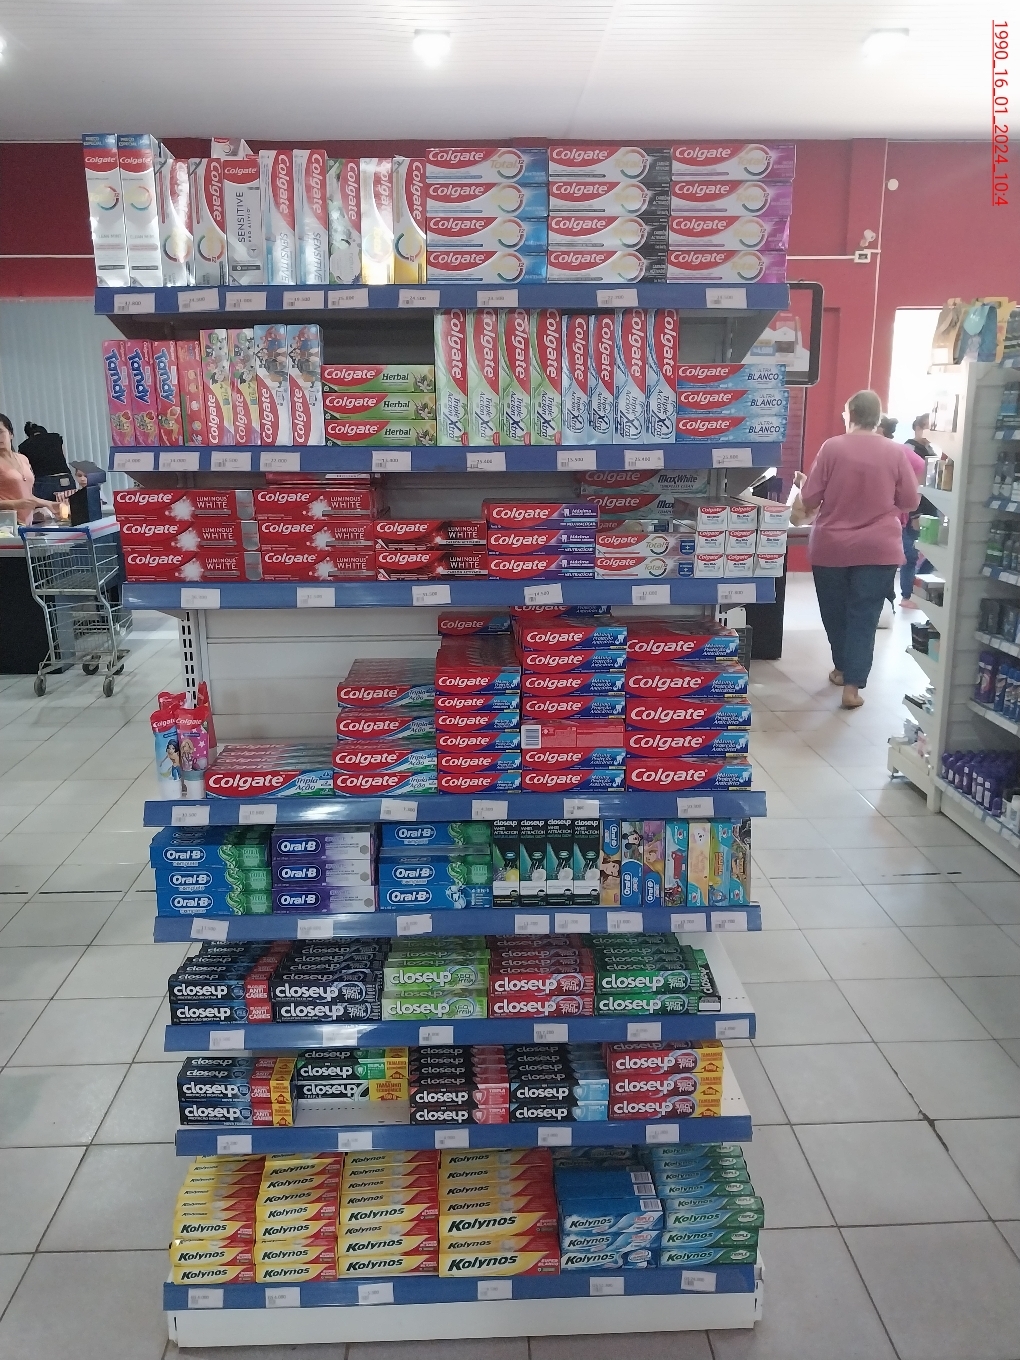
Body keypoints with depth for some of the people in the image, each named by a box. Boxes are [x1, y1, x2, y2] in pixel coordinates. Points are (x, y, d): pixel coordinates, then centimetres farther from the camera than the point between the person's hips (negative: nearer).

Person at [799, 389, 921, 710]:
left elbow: (809, 500, -6)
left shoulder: (832, 447, -7)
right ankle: (853, 685, -1)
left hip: (831, 547, 0)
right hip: (878, 549, 1)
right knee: (863, 617, 4)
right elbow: (911, 502, 4)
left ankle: (842, 668, 32)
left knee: (835, 613, 16)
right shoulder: (896, 453, -2)